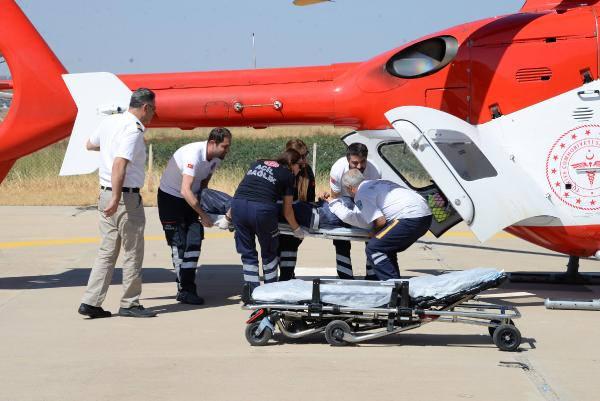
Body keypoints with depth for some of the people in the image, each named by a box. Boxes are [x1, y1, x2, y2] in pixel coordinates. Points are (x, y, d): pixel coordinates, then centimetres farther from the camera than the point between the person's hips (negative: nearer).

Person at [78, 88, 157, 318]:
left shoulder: (110, 121, 9)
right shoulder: (134, 130, -16)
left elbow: (90, 144, 26)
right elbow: (119, 164, -26)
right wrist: (116, 198, -28)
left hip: (105, 194, 8)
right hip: (127, 196, -8)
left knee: (107, 251, 12)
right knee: (133, 253, 4)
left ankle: (91, 302, 9)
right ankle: (130, 304, 11)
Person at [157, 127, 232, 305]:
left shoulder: (216, 157, -7)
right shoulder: (193, 155, -32)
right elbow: (185, 191, -37)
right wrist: (203, 215, -34)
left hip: (190, 198, 7)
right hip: (170, 196, -7)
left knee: (194, 241, -1)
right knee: (179, 244, -7)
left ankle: (187, 288, 1)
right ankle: (184, 289, -2)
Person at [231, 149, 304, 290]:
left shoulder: (257, 164, 27)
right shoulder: (288, 174, 14)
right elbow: (287, 211, 14)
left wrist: (229, 215, 33)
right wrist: (297, 229, 29)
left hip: (237, 204, 4)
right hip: (262, 208, -4)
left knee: (248, 253, 16)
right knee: (269, 253, 18)